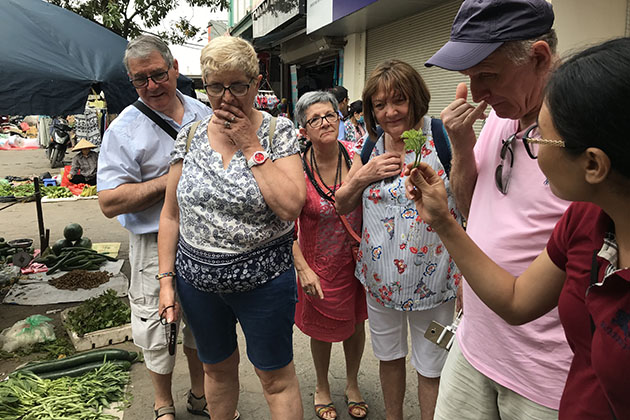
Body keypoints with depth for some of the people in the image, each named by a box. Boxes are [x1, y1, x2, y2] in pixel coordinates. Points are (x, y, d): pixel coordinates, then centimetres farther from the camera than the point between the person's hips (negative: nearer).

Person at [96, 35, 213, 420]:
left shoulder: (204, 114, 4)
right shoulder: (124, 129, -10)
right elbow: (109, 203, -16)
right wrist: (169, 180, -22)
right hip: (156, 246, -4)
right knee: (158, 328, 10)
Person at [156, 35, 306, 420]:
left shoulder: (279, 132, -8)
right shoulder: (190, 137, 2)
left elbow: (290, 206, -21)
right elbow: (171, 216, 5)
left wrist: (251, 147, -18)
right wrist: (166, 280, 1)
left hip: (263, 281, -3)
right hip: (197, 279, 4)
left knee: (277, 377, 11)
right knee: (217, 368, 23)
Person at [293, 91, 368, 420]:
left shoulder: (356, 155, -12)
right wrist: (303, 268, -16)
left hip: (357, 258, 2)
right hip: (319, 263, -2)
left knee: (355, 322, 19)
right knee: (322, 329, 16)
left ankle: (352, 384, 47)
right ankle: (322, 387, 46)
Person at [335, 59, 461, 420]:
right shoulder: (371, 147, 3)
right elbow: (343, 205, 7)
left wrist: (466, 278, -20)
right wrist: (363, 175, -13)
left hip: (431, 280, -4)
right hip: (380, 277, 5)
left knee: (431, 370, 12)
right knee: (389, 357, 23)